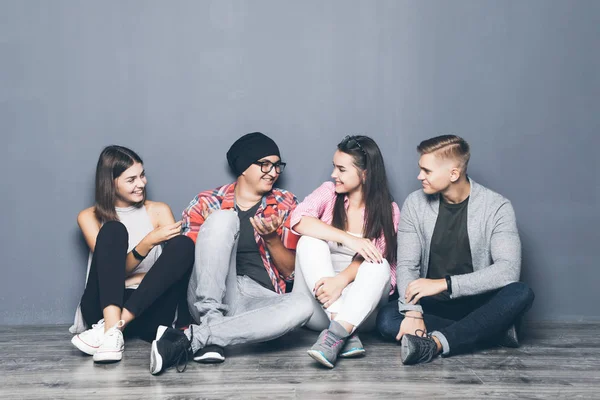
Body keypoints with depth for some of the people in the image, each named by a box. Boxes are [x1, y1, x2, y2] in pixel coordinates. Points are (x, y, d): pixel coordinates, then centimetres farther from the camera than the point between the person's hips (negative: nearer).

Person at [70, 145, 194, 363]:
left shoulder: (159, 211, 10)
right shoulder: (90, 217, 6)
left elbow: (176, 258, 1)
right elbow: (112, 267, -6)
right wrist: (150, 241, -21)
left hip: (148, 309, 2)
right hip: (104, 306, -1)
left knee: (184, 244, -21)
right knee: (113, 230, -21)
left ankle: (113, 326, -32)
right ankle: (112, 332, -40)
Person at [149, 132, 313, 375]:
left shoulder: (285, 205, 13)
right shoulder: (207, 203, 9)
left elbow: (291, 271, 10)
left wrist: (271, 238, -8)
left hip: (260, 301, 2)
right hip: (212, 297, -2)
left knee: (302, 305, -34)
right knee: (223, 218, -23)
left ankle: (191, 339, -34)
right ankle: (212, 324, -31)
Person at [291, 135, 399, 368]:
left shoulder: (388, 211, 0)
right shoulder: (329, 192, 3)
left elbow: (371, 256, -14)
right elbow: (298, 219, -18)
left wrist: (342, 280, -35)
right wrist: (348, 239, -30)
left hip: (361, 302, -1)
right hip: (318, 305, 1)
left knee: (378, 265, -29)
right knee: (310, 242, -24)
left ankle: (336, 334, -46)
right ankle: (347, 333, -36)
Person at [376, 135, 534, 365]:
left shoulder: (496, 207, -11)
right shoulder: (415, 204, -3)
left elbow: (509, 269, -22)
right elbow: (407, 265, -8)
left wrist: (444, 284, -29)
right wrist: (412, 312, -27)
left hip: (478, 305, -2)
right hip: (433, 306, 2)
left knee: (521, 293, -32)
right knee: (386, 320, -28)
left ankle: (435, 343, -36)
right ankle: (495, 331, -23)